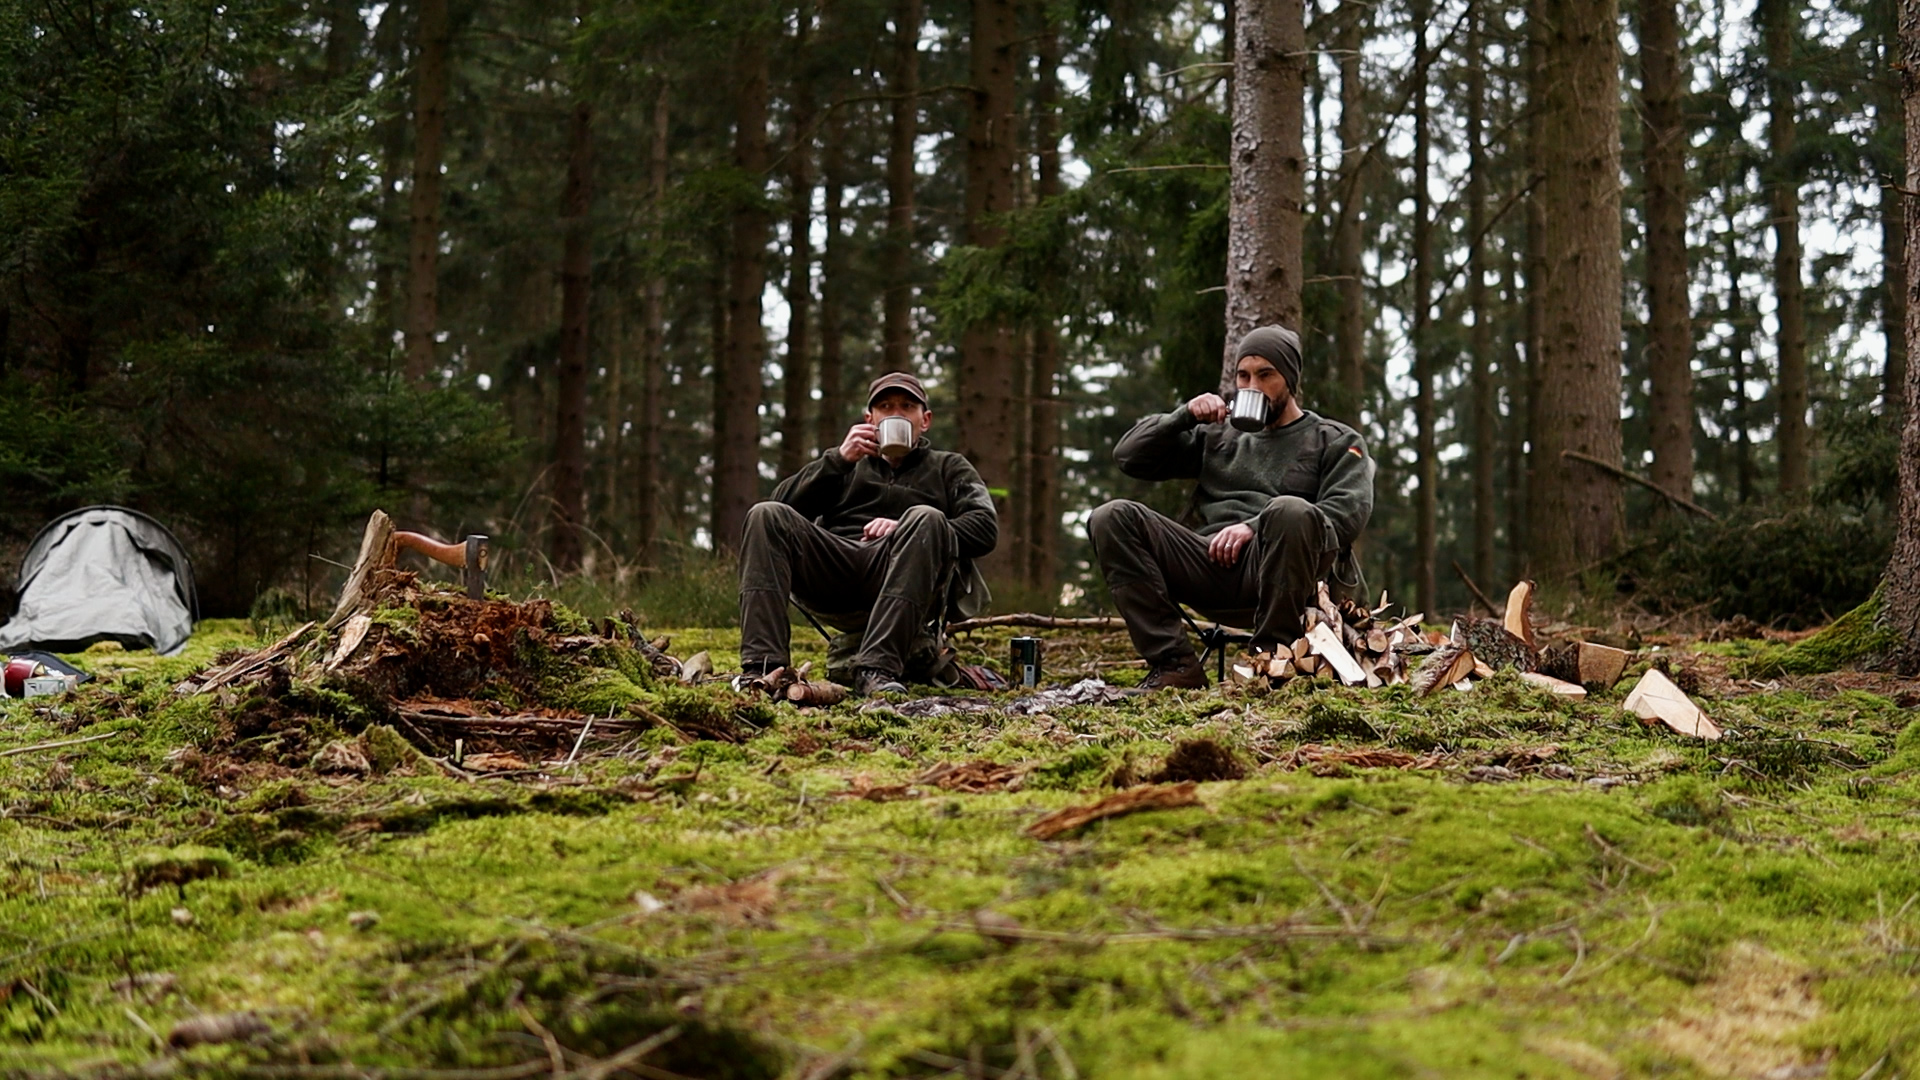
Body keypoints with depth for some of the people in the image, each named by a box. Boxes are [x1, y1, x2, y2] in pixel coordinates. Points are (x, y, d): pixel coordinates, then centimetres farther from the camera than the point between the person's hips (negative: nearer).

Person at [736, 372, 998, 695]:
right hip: (832, 577, 2)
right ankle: (762, 665, -34)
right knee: (766, 514, -20)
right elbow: (785, 502, 14)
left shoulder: (947, 468, 28)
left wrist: (911, 529, -8)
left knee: (926, 518, -31)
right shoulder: (848, 462, 32)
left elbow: (985, 527, 7)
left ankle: (877, 667, -41)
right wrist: (839, 460, 1)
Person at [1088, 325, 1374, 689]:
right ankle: (1175, 664, -24)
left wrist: (1255, 527, -12)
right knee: (1113, 518, -18)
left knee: (1289, 511, -37)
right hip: (1212, 569, 4)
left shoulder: (1335, 441, 18)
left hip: (1274, 570, -3)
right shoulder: (1217, 437, 29)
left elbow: (1349, 513, -1)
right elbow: (1129, 456, 24)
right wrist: (1185, 417, 7)